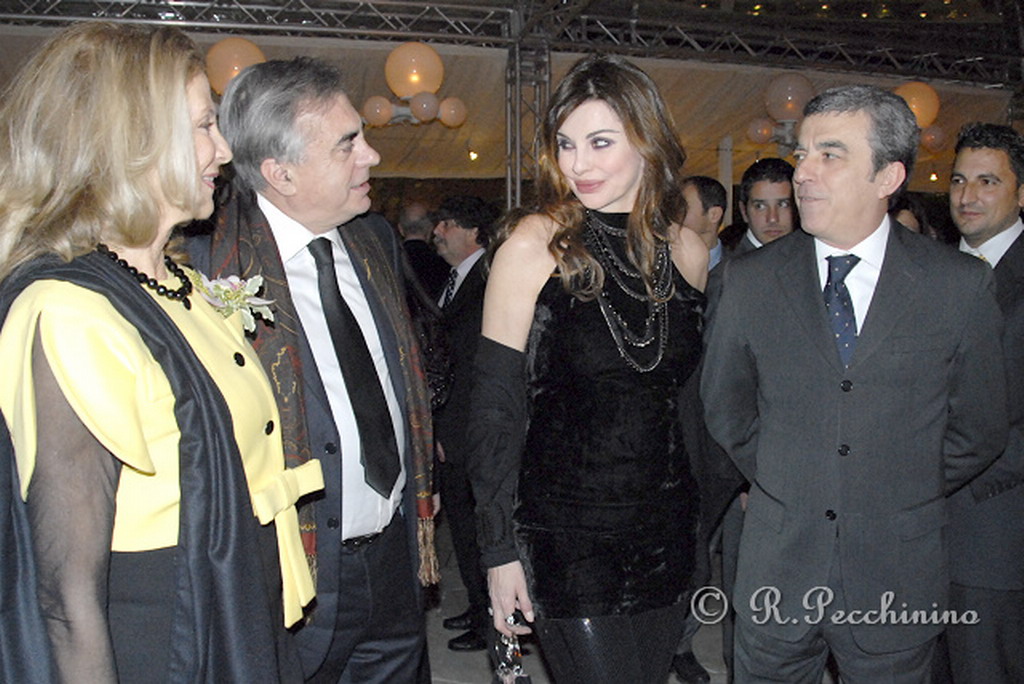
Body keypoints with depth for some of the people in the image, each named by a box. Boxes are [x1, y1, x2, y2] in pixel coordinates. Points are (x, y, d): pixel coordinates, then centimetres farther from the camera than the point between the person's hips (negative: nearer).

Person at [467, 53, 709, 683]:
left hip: (666, 534, 5)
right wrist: (500, 550, -10)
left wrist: (702, 512, 9)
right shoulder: (534, 245, -11)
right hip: (565, 536, -4)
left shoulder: (689, 252, 2)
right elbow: (496, 407, -10)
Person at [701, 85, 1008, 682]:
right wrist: (782, 484, 4)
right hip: (776, 570, 1)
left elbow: (980, 430, 2)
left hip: (898, 584, 0)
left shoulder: (960, 286, -6)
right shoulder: (749, 281, -4)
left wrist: (899, 498, 2)